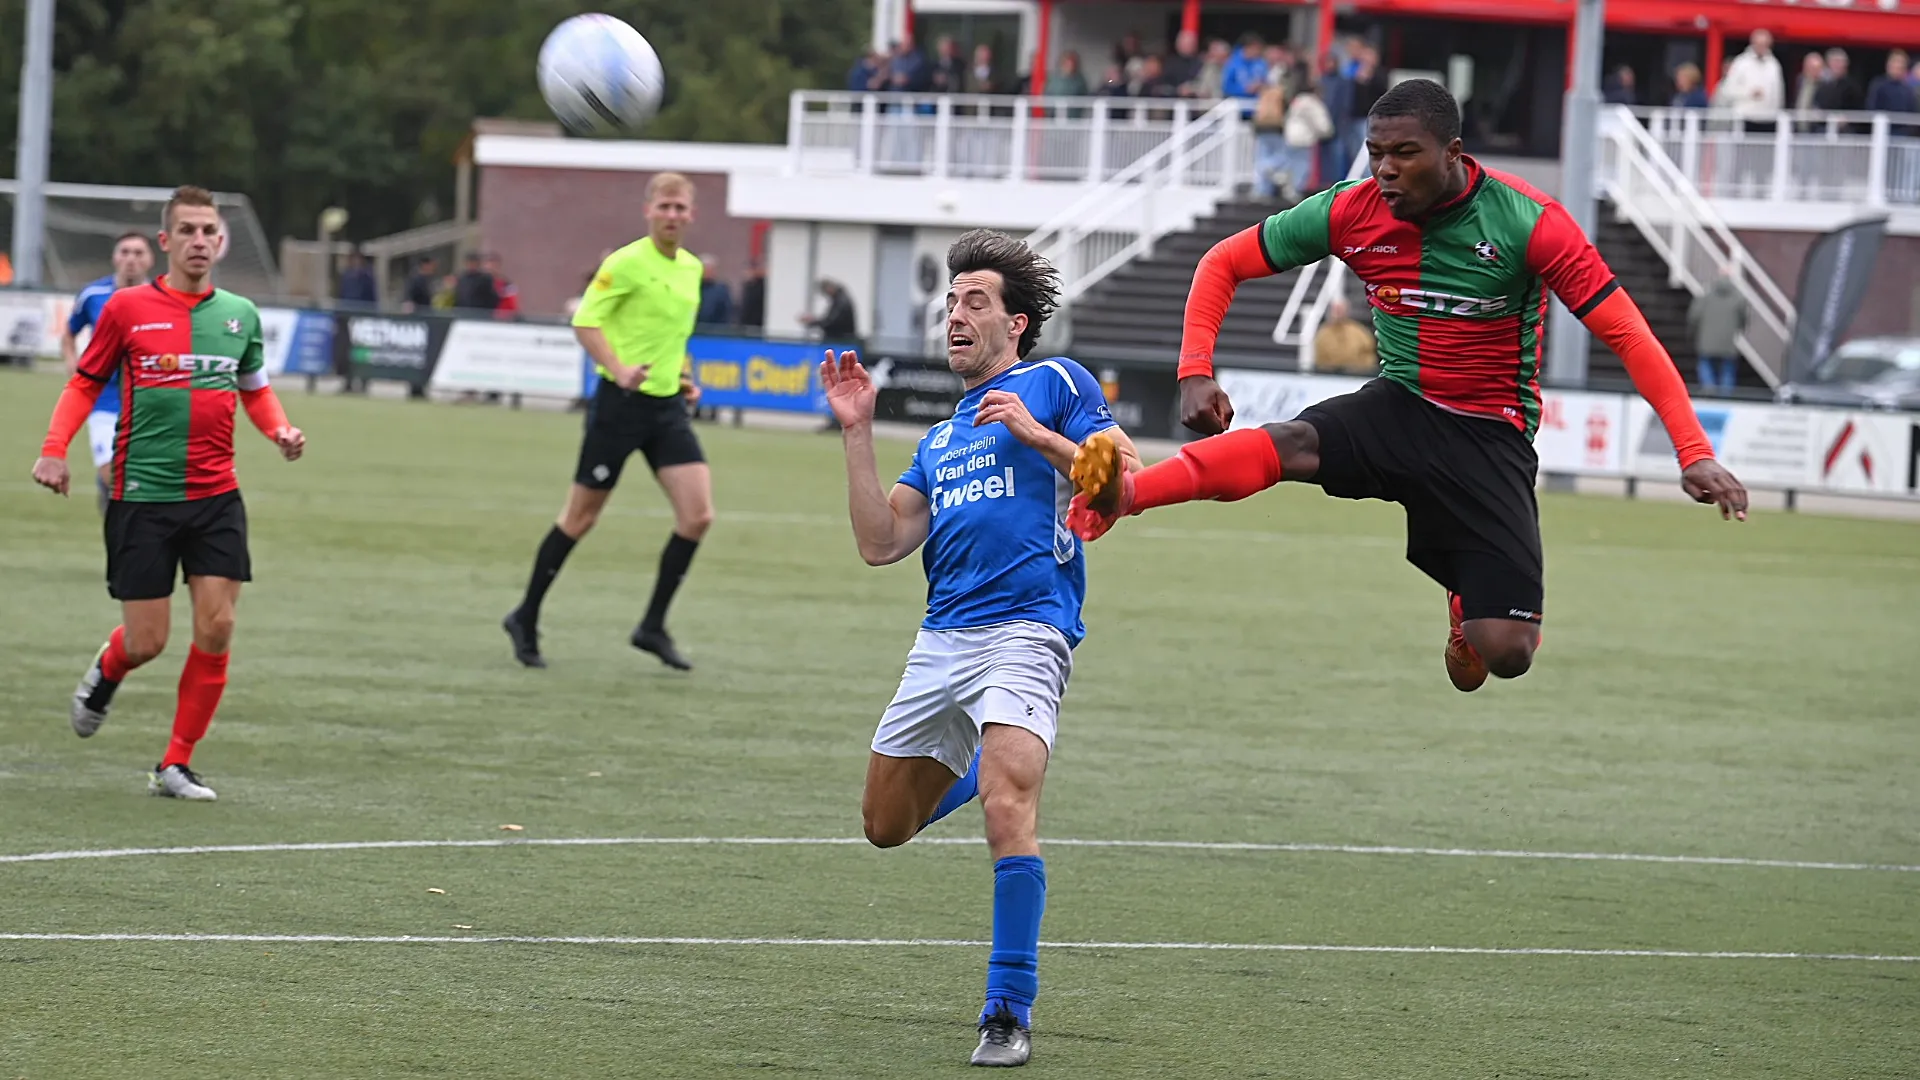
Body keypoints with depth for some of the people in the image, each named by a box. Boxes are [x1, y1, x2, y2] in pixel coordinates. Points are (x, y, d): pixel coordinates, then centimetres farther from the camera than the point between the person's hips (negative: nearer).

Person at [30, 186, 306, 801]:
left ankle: (176, 765, 5)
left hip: (216, 497, 3)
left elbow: (255, 389, 22)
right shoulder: (128, 308, -3)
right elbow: (86, 382, 6)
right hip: (142, 496, -3)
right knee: (146, 642, -3)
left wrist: (280, 431, 2)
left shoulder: (240, 314, 7)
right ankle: (106, 672, 36)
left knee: (216, 628, -8)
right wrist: (54, 449, -7)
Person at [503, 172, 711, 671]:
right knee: (582, 516, 2)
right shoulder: (627, 263, -12)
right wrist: (619, 369, -27)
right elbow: (585, 322, -15)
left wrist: (684, 377, 15)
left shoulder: (692, 268, 11)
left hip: (668, 406, 6)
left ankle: (653, 626, 3)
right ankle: (526, 620, 18)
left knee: (698, 514, -8)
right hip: (621, 403, -6)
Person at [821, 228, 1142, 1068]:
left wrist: (1037, 434, -11)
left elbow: (1128, 482, -3)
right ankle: (994, 763, 44)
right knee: (886, 825, 14)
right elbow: (880, 543, 15)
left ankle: (1010, 1013, -21)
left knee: (1007, 806, -26)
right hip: (940, 643, 8)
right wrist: (856, 432, 12)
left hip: (1024, 630, -7)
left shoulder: (1054, 384, 7)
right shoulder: (939, 440, 25)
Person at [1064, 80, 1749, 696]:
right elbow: (1225, 263, 5)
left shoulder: (1529, 223, -16)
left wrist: (1694, 453, -22)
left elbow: (1628, 335, -14)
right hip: (1399, 410, 2)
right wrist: (1196, 370, -12)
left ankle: (1467, 614, 27)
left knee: (1506, 654, -13)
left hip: (1491, 439, -2)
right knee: (1287, 446, -32)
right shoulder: (1352, 211, -7)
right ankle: (1120, 498, -55)